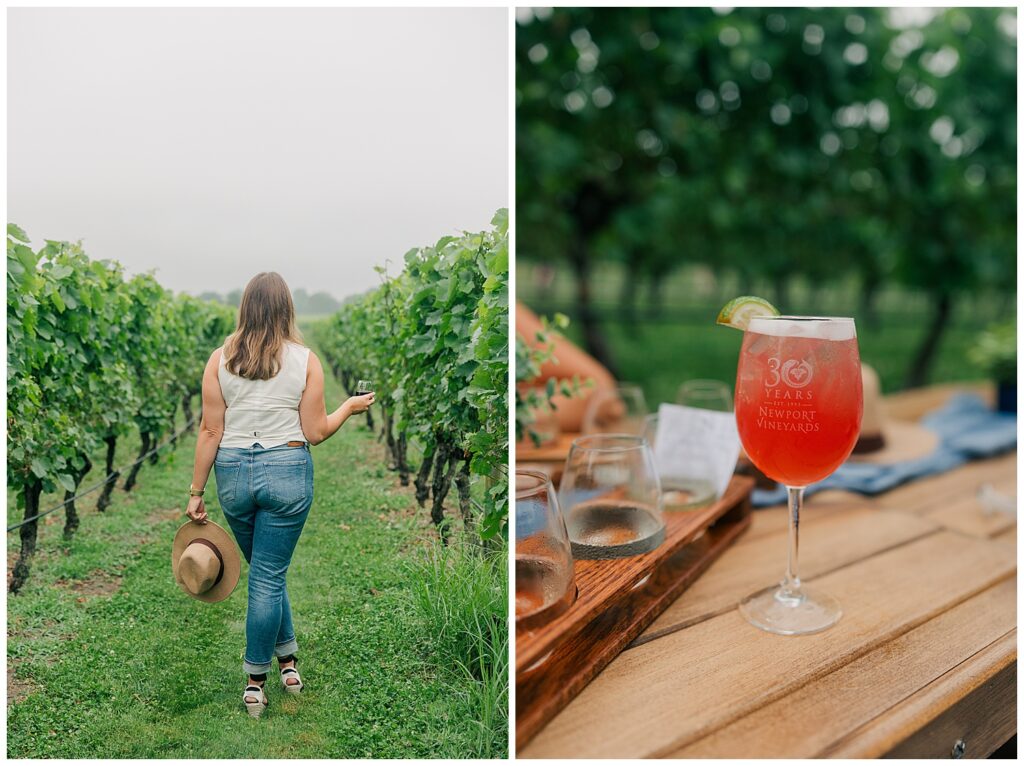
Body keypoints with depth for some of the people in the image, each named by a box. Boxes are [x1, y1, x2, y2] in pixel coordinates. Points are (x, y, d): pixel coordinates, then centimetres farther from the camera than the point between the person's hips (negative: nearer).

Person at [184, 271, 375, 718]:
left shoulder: (220, 359, -1)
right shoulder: (305, 359, -5)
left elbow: (210, 432, -2)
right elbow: (316, 433, -4)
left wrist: (196, 492, 6)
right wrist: (350, 408, 14)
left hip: (233, 472, 2)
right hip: (287, 472, -2)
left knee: (267, 572, 21)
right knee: (268, 577, 8)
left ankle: (287, 661, 32)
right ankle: (255, 684, 19)